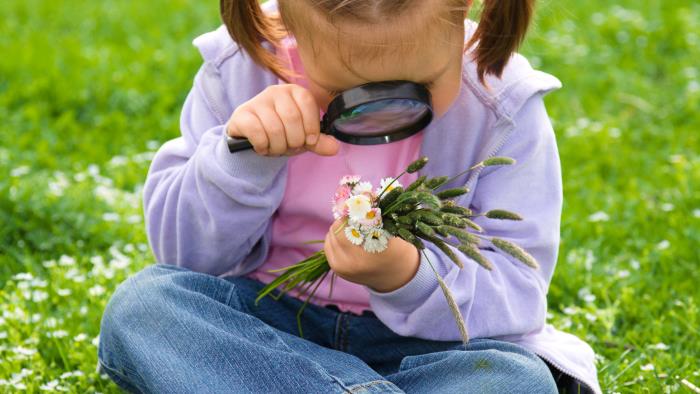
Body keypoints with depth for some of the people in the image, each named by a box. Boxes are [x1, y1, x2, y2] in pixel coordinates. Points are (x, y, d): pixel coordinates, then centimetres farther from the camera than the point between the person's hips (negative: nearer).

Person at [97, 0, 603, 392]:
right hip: (269, 320, 2)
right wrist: (240, 158, -25)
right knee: (140, 303, -25)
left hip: (429, 341, -2)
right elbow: (185, 253, -5)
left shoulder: (503, 107, -13)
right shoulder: (243, 70, -9)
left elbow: (516, 297, -14)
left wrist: (406, 276, -35)